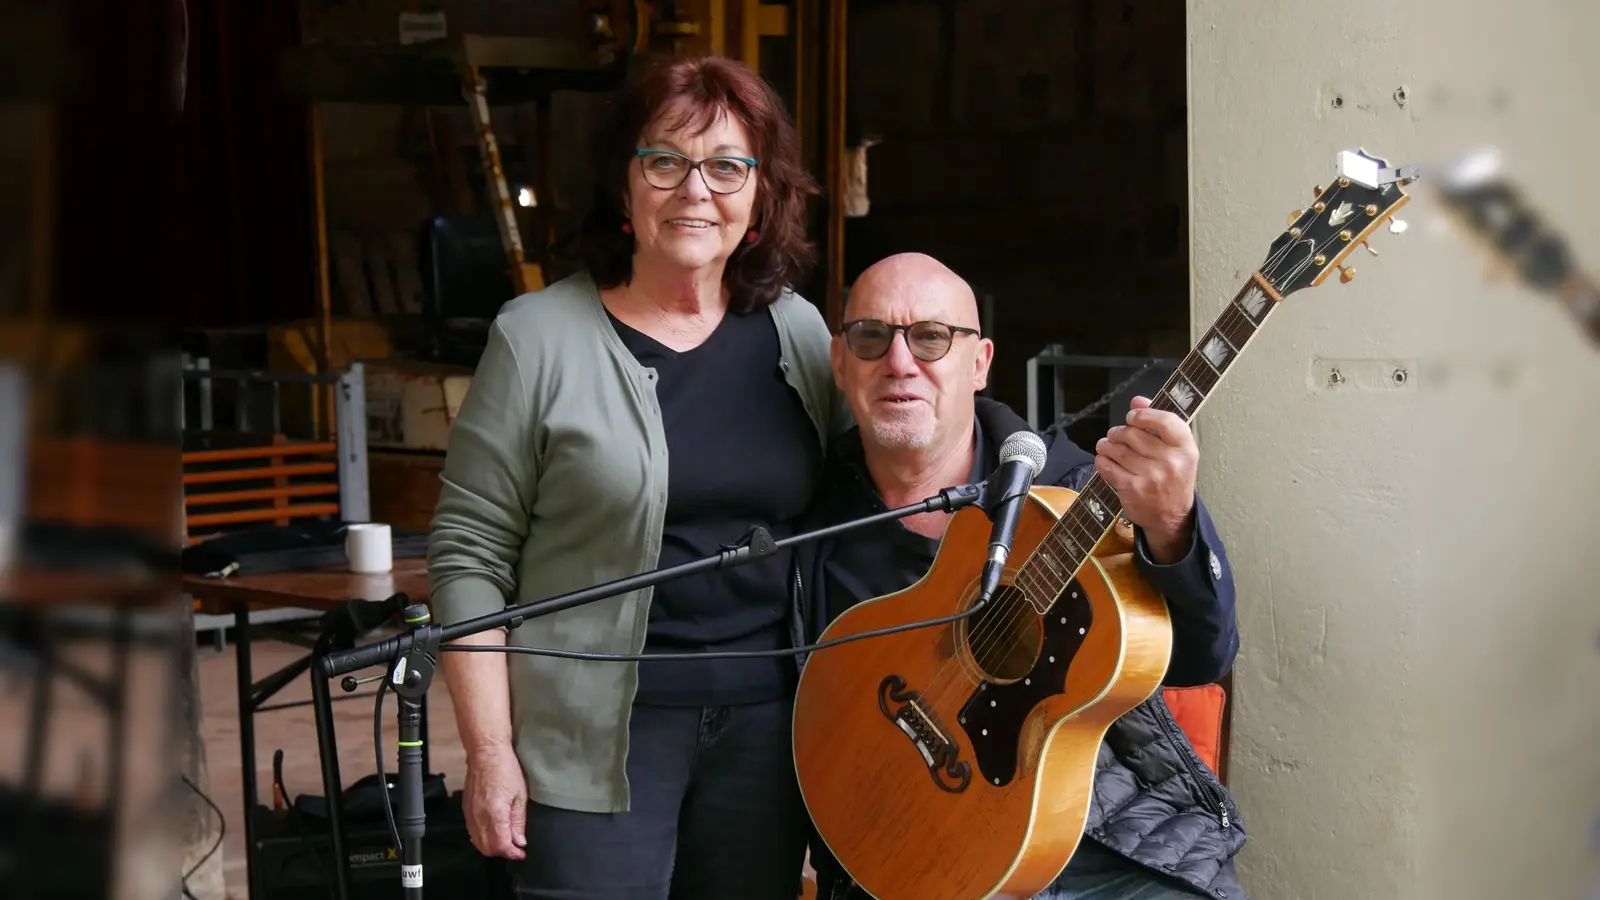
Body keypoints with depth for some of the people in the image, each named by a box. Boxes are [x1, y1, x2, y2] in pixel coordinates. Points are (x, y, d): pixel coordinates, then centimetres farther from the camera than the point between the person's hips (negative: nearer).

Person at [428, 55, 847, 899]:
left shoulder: (799, 333, 5)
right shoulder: (541, 336, -8)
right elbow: (468, 557, -7)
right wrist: (490, 751, -10)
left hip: (767, 725, 4)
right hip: (596, 734, -4)